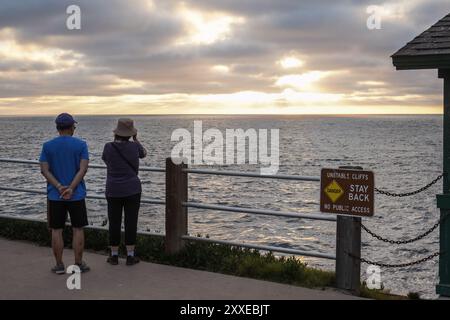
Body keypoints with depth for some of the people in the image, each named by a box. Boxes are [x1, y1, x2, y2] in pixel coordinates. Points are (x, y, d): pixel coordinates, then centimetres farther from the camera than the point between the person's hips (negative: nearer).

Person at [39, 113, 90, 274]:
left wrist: (59, 188, -15)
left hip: (54, 195, 1)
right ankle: (78, 264, 10)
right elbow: (83, 169, -14)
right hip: (76, 195, -1)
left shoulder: (47, 146, 0)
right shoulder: (81, 145, -4)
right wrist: (71, 189, -18)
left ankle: (59, 266, 12)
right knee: (78, 229, 8)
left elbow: (44, 170, -8)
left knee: (56, 230, 8)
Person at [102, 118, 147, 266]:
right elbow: (144, 154, 15)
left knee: (114, 223, 9)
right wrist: (136, 139, 19)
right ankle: (130, 256, 8)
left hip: (114, 191, 1)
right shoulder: (134, 146, -8)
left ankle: (114, 256, 15)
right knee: (131, 223, 5)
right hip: (132, 190, 0)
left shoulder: (108, 147, -8)